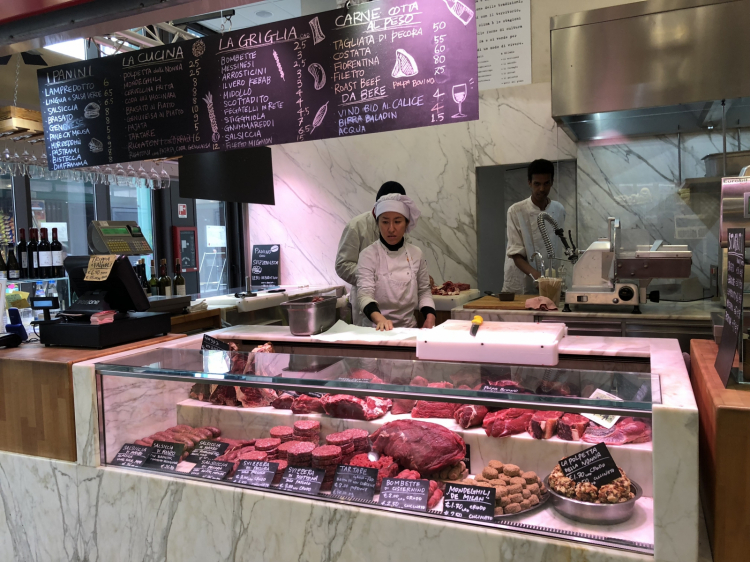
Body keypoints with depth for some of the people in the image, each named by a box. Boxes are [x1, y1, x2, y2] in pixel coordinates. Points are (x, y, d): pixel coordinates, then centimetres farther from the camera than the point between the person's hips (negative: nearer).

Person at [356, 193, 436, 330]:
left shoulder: (416, 254, 8)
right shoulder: (368, 255, -3)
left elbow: (424, 290, 17)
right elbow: (365, 293, -14)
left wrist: (430, 316, -1)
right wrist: (380, 319, -32)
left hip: (408, 328, 3)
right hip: (376, 329, -3)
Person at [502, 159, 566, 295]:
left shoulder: (559, 210, 4)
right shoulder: (516, 211, -9)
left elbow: (556, 250, 11)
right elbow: (515, 254, -13)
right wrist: (534, 273, -29)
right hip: (519, 285, -3)